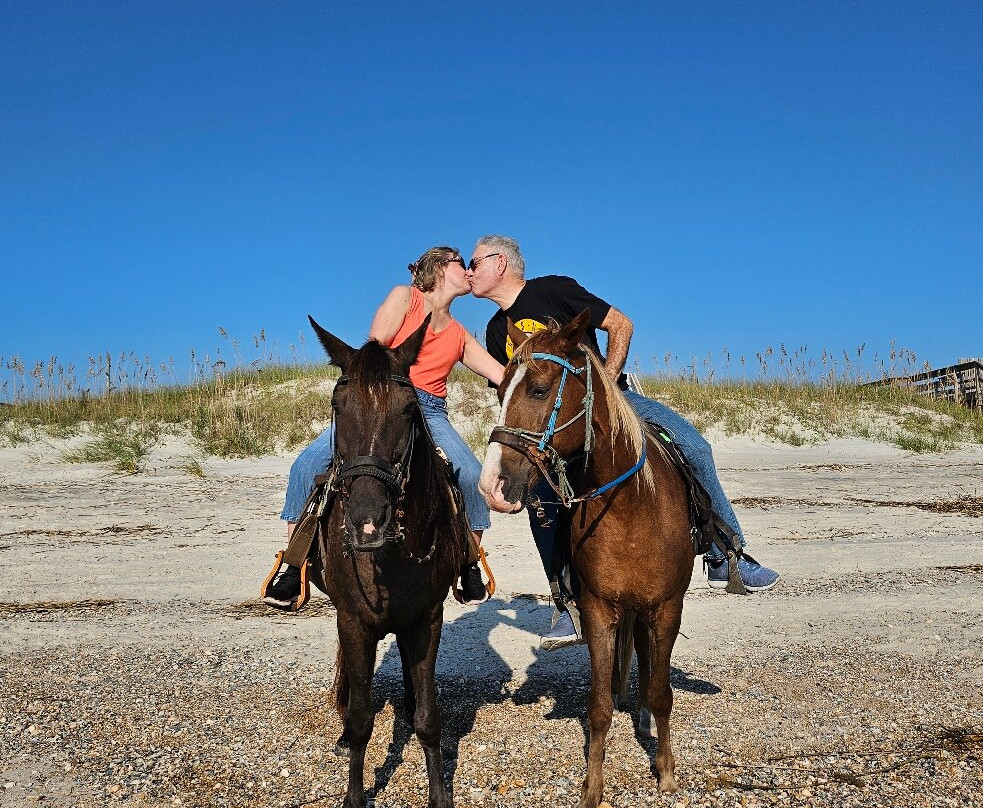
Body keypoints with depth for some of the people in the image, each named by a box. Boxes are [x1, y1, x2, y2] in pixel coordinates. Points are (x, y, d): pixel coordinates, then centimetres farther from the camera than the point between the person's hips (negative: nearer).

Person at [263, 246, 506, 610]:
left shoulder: (460, 337, 20)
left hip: (429, 412, 3)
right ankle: (292, 566, -13)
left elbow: (506, 378, 19)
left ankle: (470, 566, -2)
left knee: (471, 475, -23)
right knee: (309, 464, -23)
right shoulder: (405, 297, 10)